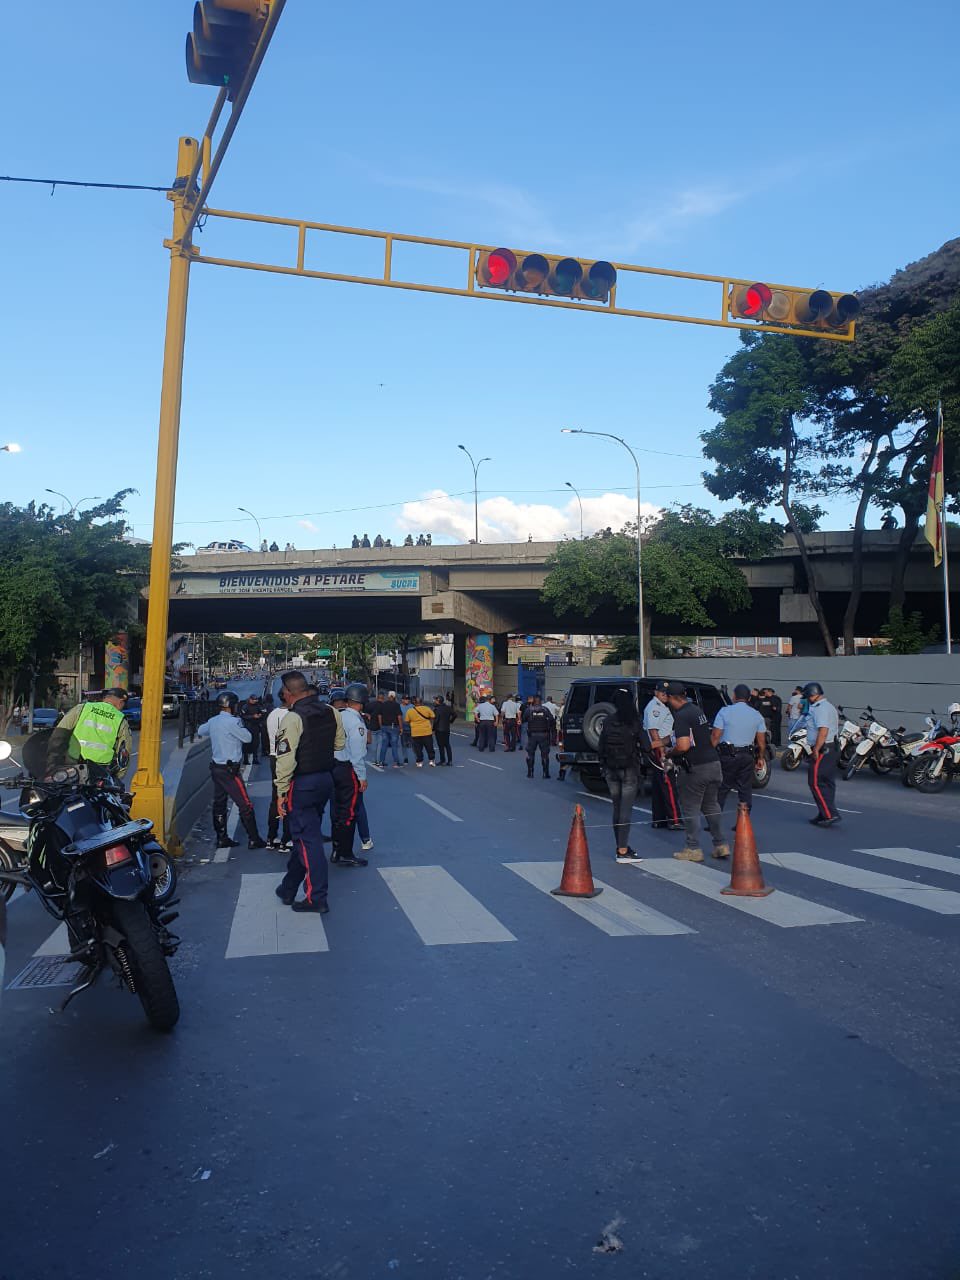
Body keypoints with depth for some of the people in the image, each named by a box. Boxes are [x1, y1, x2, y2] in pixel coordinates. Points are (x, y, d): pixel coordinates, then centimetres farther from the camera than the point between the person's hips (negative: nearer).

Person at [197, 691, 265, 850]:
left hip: (216, 767, 9)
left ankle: (222, 838, 18)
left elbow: (200, 731, 25)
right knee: (245, 805, -3)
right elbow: (248, 737, -10)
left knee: (219, 803, 13)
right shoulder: (232, 722, -18)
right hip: (229, 769, -9)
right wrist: (240, 723, 3)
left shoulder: (212, 721, 7)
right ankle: (253, 839, 0)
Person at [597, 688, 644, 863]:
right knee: (626, 809, -5)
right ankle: (623, 851, -8)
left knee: (617, 809, 14)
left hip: (611, 770, 4)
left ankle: (621, 847, 19)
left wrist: (603, 766, 13)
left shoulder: (608, 722, 3)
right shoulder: (634, 723, -9)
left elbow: (600, 747, 4)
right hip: (629, 769, -4)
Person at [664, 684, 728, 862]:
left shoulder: (681, 716, -16)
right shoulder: (697, 710, 13)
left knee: (691, 808, 3)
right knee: (711, 806, 18)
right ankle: (721, 845, 19)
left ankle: (693, 849, 8)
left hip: (696, 768, -8)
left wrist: (670, 753, -5)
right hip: (714, 763, 9)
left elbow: (683, 746, -27)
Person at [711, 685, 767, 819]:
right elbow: (761, 741, 7)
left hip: (727, 756, -3)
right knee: (745, 790, 10)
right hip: (747, 757, 3)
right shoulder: (757, 715, 5)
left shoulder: (725, 711, -6)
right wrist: (761, 758, 18)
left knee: (721, 790, 3)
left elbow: (715, 736, -10)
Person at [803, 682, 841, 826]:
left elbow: (823, 730, -26)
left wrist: (816, 750, -24)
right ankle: (825, 815, 18)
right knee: (828, 783, 12)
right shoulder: (829, 706, 18)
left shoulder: (820, 708, -16)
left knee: (816, 783, -8)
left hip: (822, 750, -11)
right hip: (831, 748, 11)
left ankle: (830, 814, -10)